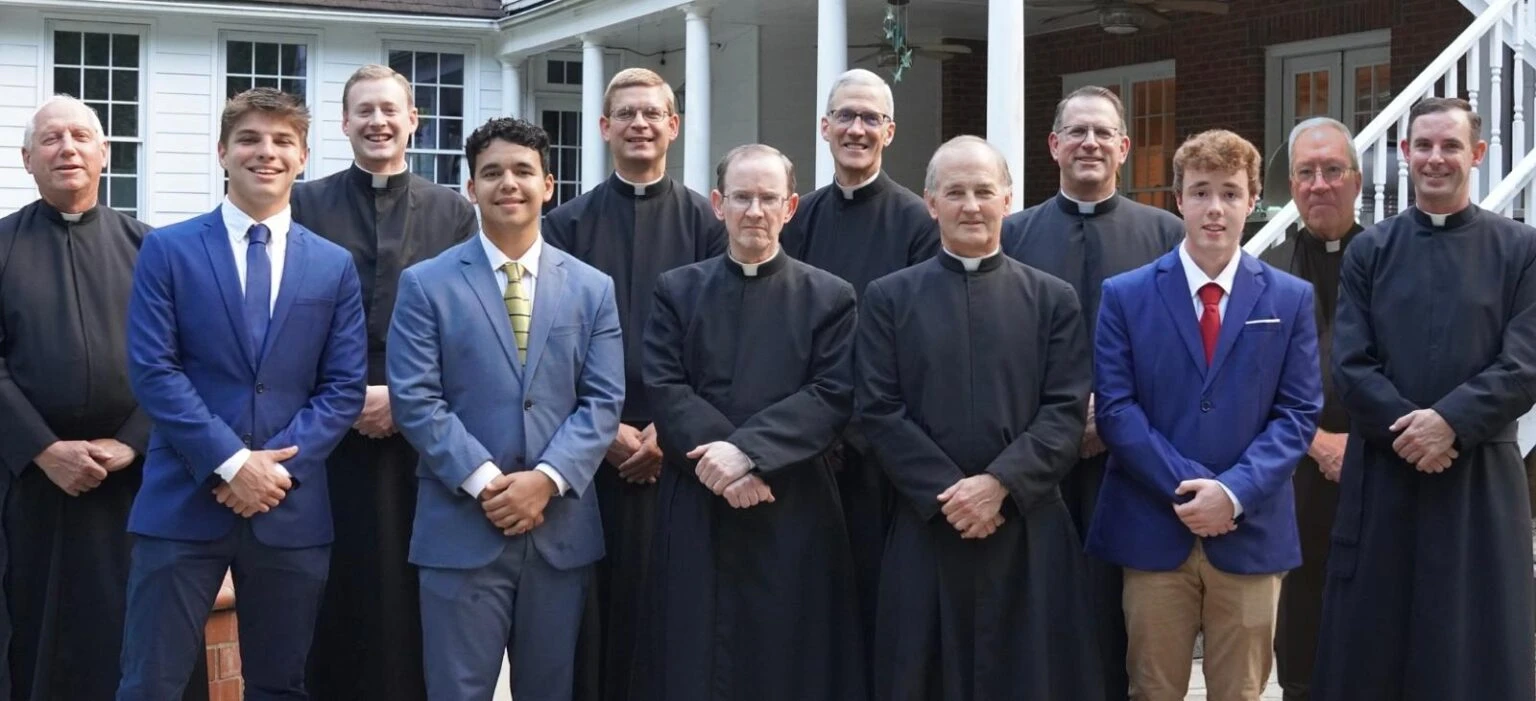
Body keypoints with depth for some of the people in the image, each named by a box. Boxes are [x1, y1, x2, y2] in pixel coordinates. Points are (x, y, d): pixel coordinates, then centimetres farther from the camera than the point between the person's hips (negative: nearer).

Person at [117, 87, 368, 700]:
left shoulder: (334, 266, 10)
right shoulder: (167, 250, 3)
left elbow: (344, 386, 5)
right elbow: (152, 370, -5)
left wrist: (282, 464, -10)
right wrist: (230, 463, -13)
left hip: (292, 507, 2)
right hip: (183, 502, -2)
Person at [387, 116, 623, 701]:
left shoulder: (592, 289, 9)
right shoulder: (425, 285, 2)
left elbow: (602, 401, 2)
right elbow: (415, 400, -6)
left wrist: (547, 479, -13)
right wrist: (485, 481, -15)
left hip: (561, 528, 3)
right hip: (461, 527, -2)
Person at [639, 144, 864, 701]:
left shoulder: (829, 297, 5)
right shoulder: (677, 290, 9)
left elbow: (833, 397, -6)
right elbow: (664, 389, -1)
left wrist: (748, 449, -18)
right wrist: (721, 458, -16)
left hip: (793, 514, -1)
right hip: (696, 512, 1)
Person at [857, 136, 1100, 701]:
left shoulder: (1053, 299, 8)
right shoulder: (889, 298, 7)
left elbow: (1067, 413, -1)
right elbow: (879, 413, 0)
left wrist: (998, 484, -14)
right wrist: (947, 493, -11)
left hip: (1029, 532, 0)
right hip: (926, 529, 0)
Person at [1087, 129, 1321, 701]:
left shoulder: (1291, 300, 6)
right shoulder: (1125, 295, 3)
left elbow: (1298, 413, 1)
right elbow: (1115, 408, -3)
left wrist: (1235, 492, -14)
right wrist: (1185, 489, -14)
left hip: (1250, 535, 1)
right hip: (1153, 533, -1)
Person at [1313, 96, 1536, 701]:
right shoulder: (1369, 250, 7)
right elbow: (1349, 364, -1)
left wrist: (1450, 421, -17)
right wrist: (1406, 427, -14)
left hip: (1481, 475, -1)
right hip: (1382, 472, 1)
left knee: (1478, 650, 4)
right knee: (1369, 648, 5)